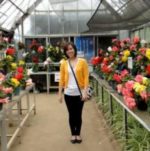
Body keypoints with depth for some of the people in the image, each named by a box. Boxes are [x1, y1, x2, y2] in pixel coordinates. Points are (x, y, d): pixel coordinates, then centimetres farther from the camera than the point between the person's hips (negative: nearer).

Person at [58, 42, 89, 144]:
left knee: (78, 114, 8)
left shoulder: (82, 61, -3)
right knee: (71, 114, 9)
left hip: (79, 93, -1)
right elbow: (62, 79, 3)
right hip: (68, 93, 1)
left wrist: (85, 91, -11)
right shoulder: (64, 63, 2)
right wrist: (60, 93, 1)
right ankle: (73, 134, 24)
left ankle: (78, 134, 24)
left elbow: (86, 77, -4)